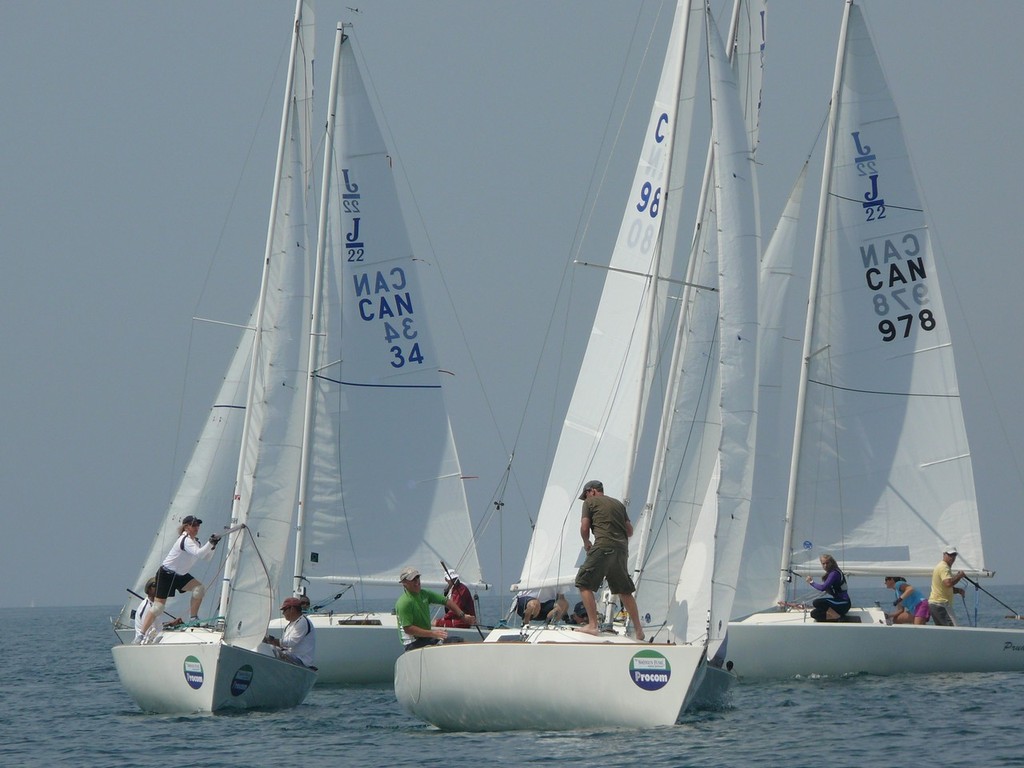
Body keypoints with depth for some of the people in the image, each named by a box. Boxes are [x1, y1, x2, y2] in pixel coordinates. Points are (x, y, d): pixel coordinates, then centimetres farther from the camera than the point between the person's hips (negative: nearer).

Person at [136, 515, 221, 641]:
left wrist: (213, 546, -9)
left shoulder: (194, 541, 7)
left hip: (180, 575, 8)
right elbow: (199, 554, -35)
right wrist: (210, 543, -38)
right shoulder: (185, 540, -21)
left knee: (200, 588, -13)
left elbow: (206, 557, 6)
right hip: (166, 574, -8)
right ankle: (141, 635, -6)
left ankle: (193, 619, -5)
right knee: (158, 606, -11)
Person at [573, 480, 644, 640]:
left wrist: (586, 543, 20)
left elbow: (584, 527, 2)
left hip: (603, 547, -6)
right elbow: (630, 531, 20)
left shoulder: (590, 502, 9)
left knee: (584, 584, -1)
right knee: (624, 591, 15)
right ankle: (638, 630, 14)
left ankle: (592, 625, -11)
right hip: (622, 548, 6)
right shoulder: (619, 504, 24)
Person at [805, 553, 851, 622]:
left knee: (816, 603, -27)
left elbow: (822, 588, -24)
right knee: (814, 613, 3)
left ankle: (837, 616, -18)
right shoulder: (829, 573, 15)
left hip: (843, 604, -10)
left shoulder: (834, 573, -16)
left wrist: (811, 582, -8)